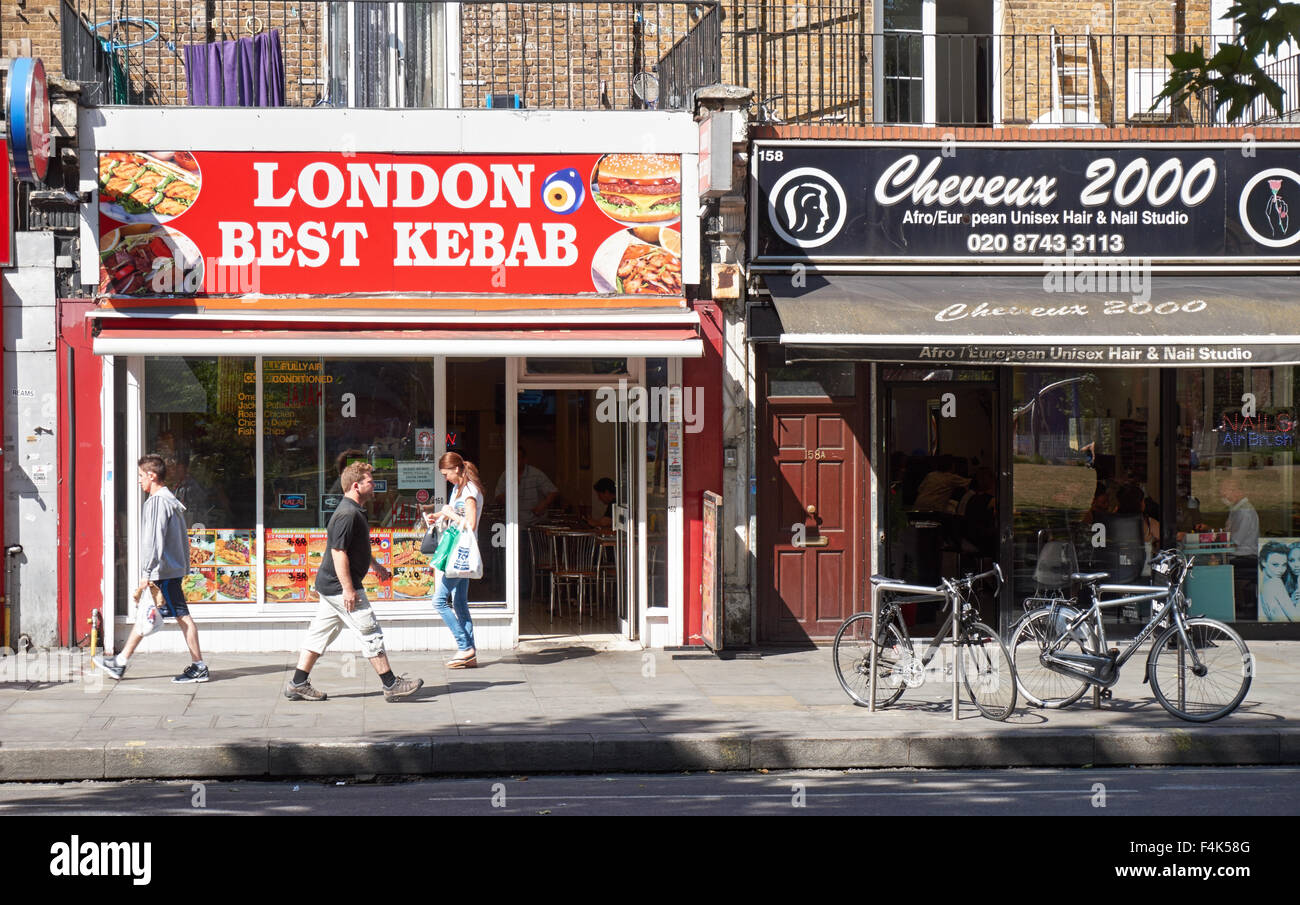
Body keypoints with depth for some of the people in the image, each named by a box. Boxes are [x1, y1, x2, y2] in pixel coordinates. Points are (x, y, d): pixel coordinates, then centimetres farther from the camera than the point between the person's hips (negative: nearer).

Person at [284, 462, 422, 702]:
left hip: (329, 585, 11)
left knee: (320, 633, 12)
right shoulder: (347, 515, -20)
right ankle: (391, 685, -1)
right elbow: (338, 552, -24)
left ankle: (298, 684, 15)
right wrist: (348, 589, -25)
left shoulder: (354, 511, 15)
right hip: (340, 586, -11)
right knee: (370, 633, -6)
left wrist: (375, 566, 38)